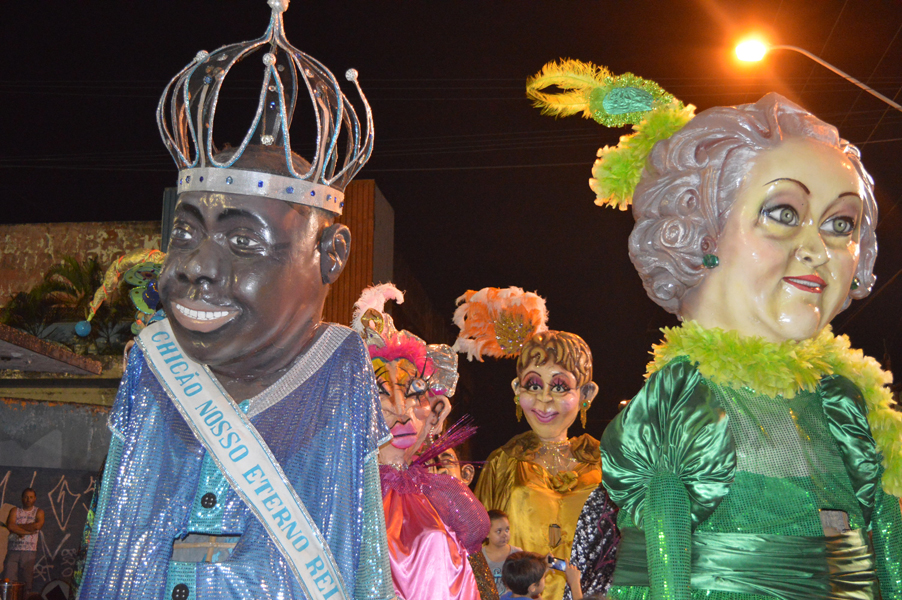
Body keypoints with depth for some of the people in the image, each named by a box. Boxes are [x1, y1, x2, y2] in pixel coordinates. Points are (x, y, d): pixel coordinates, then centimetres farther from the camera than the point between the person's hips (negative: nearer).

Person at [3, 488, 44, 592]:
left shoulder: (39, 512, 11)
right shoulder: (15, 510, 12)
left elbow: (38, 525, -9)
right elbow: (10, 526, -5)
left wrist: (18, 526, -3)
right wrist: (28, 531, -9)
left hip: (29, 552, 0)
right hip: (13, 550, 0)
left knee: (26, 582, -2)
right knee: (8, 580, -9)